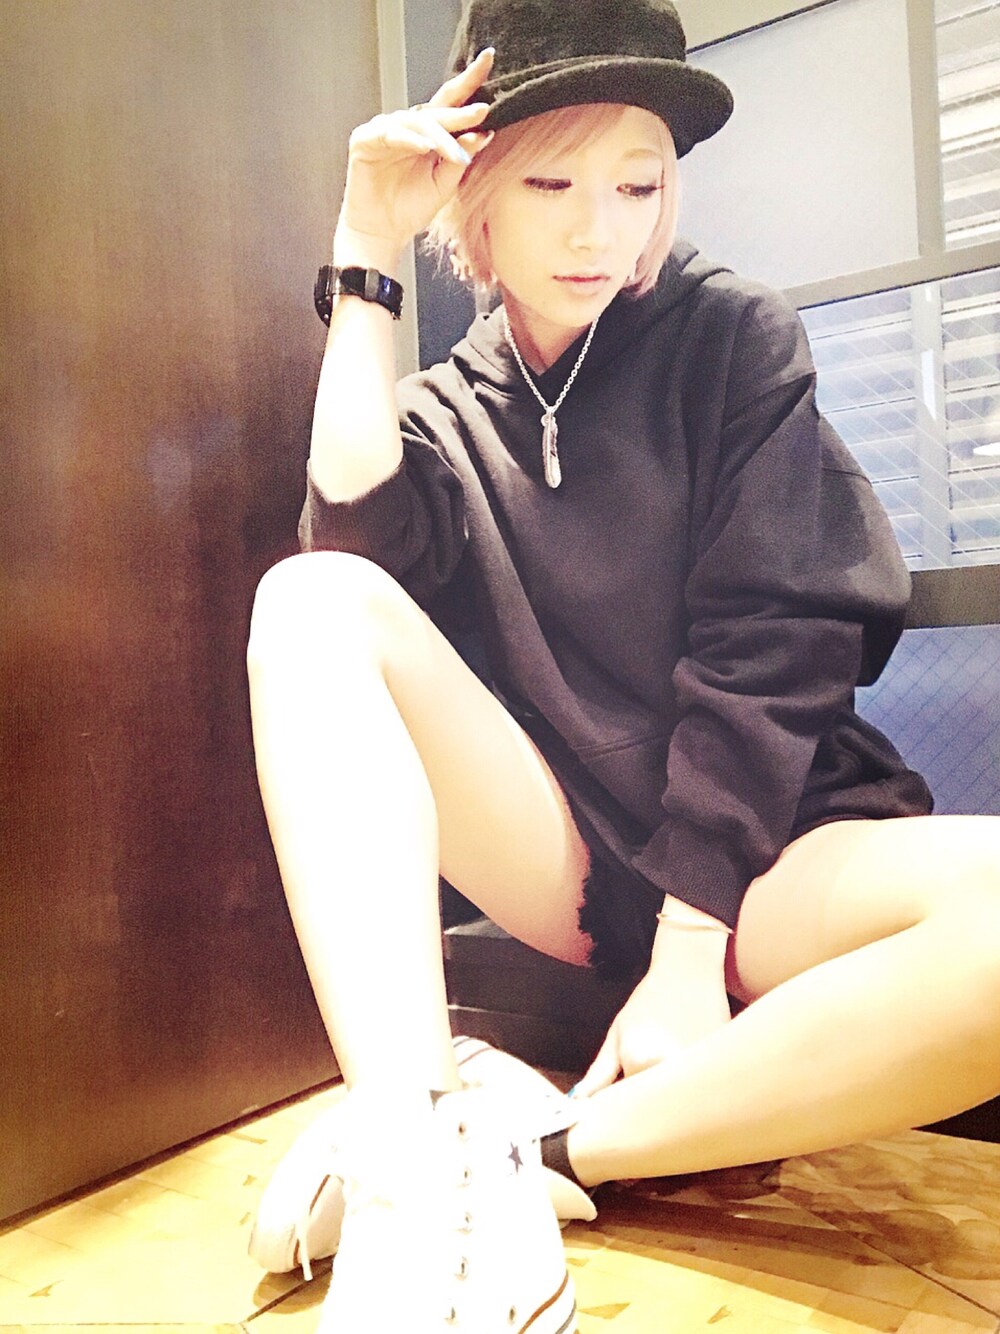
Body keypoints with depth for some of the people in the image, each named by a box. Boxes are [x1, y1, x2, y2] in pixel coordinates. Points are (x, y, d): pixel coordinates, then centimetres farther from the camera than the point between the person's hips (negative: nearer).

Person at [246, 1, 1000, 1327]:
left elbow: (769, 650, -8)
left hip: (755, 852, -1)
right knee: (311, 602, -21)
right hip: (569, 856, 2)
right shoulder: (450, 409, 9)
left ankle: (537, 1152, -22)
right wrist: (366, 264, -8)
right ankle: (417, 1177, -31)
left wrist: (691, 946, -15)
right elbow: (357, 549, -13)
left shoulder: (733, 337, 2)